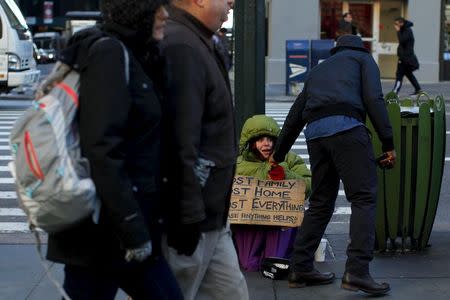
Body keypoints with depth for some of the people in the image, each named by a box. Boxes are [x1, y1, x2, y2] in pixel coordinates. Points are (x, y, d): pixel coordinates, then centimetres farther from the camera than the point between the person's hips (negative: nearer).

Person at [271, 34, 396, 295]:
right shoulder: (363, 58, 21)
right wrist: (388, 144, -2)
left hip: (315, 133, 6)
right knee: (364, 198, -6)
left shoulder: (319, 70, 36)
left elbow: (294, 117, 38)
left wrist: (278, 155, 48)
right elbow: (373, 98, 1)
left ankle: (301, 269, 17)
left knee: (321, 202, 16)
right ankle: (357, 271, -17)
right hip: (346, 127, -6)